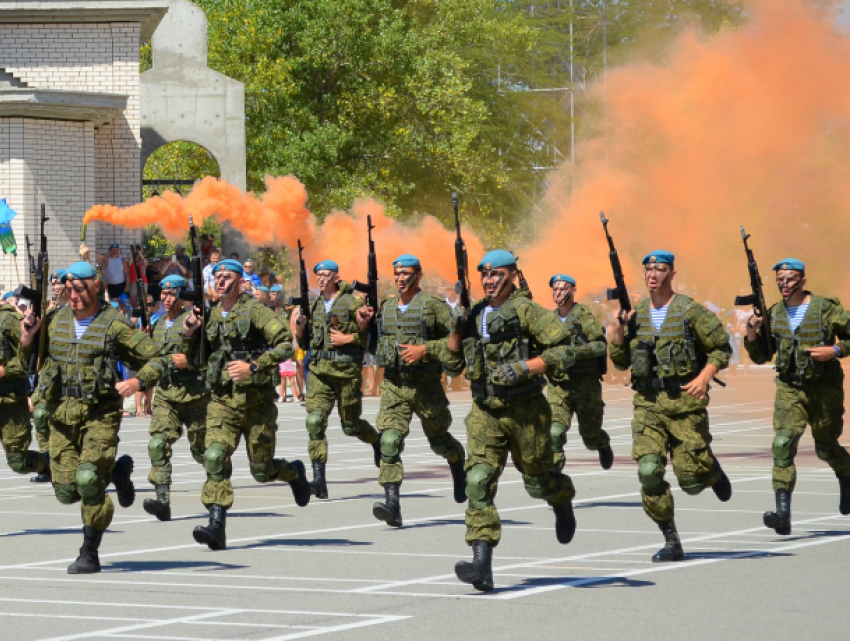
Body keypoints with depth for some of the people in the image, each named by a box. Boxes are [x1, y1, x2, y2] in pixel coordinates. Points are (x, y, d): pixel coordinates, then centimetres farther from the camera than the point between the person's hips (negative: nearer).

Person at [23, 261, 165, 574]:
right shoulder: (55, 321, 8)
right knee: (66, 491, 1)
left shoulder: (114, 325, -5)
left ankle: (89, 554, -3)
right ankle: (116, 472, 31)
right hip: (62, 413, 5)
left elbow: (156, 360, -2)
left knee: (89, 481, -17)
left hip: (100, 413, -5)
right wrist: (26, 339, -4)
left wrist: (138, 382, -21)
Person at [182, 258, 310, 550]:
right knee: (215, 458, -17)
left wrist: (253, 366, -23)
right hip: (222, 401, 4)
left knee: (262, 470, 6)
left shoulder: (254, 311, -7)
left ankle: (294, 472, 41)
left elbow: (285, 345, -15)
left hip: (256, 401, -4)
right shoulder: (211, 315, 10)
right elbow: (195, 358, 20)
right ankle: (217, 526, -21)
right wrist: (188, 334, 0)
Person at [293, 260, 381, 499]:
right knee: (315, 421, -12)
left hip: (347, 370, -4)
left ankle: (377, 441, 43)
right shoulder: (314, 306, 13)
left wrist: (349, 338, -17)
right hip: (319, 370, 4)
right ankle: (319, 480, -14)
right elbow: (305, 344, 19)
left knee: (351, 425, 8)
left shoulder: (352, 303, -4)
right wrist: (300, 327, 1)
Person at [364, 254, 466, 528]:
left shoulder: (434, 306, -7)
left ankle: (459, 465, 48)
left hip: (426, 385, -3)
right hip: (393, 384, 3)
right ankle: (392, 504, -21)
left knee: (439, 440, 13)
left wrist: (424, 349, -21)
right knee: (389, 440, -15)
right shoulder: (386, 308, 11)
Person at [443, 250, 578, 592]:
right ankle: (482, 564, -20)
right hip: (485, 413, 4)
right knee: (479, 481, -13)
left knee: (538, 482, 11)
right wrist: (457, 330, -1)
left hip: (525, 411, -4)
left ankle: (563, 499, 50)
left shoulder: (526, 311, -9)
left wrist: (525, 367, -24)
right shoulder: (474, 315, 10)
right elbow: (452, 364, 14)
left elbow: (564, 351, -14)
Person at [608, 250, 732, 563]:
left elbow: (721, 348, 1)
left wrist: (704, 377, -13)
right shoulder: (635, 314, 9)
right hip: (648, 404, 3)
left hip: (685, 403, -3)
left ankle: (712, 470, 36)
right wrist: (618, 329, -4)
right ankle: (671, 542, -2)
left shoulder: (690, 311, -4)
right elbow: (620, 361, 11)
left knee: (690, 480, -3)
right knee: (649, 472, -13)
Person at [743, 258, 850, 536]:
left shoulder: (826, 308, -9)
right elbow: (761, 357, 10)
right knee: (783, 444, -17)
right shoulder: (774, 315, 3)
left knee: (826, 449, 12)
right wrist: (752, 333, -8)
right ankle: (783, 513, -25)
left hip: (824, 389, -2)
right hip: (790, 390, 2)